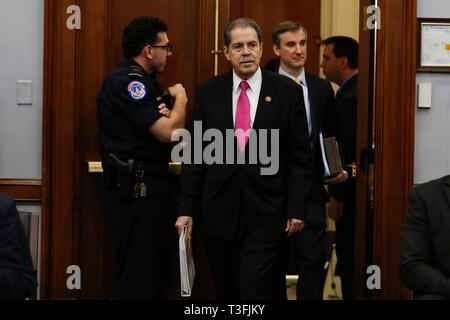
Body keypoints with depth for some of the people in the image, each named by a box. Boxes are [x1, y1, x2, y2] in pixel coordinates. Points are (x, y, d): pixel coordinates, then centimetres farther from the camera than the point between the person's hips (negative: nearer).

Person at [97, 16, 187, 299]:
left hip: (149, 184, 10)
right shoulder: (126, 81, -16)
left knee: (154, 268, 13)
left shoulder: (144, 80, 16)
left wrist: (166, 115, -3)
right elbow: (169, 133, -21)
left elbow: (167, 131, 21)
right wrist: (180, 98, -3)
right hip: (134, 189, -10)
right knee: (138, 277, -8)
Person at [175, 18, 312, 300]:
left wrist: (297, 208, -3)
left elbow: (300, 157, 1)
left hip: (265, 213, -2)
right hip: (218, 211, 2)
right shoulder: (208, 92, 5)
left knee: (254, 291, -8)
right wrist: (187, 209, 3)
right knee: (226, 290, 11)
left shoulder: (287, 91, 0)